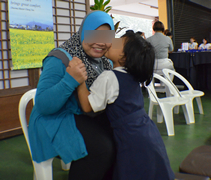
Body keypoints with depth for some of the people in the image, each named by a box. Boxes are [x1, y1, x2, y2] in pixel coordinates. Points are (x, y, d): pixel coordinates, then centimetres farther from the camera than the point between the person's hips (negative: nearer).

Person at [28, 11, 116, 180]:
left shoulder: (105, 61, 5)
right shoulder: (60, 59, -16)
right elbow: (42, 106, -23)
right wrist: (70, 80, -34)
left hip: (89, 117, 8)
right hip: (57, 121, -7)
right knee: (101, 148, -28)